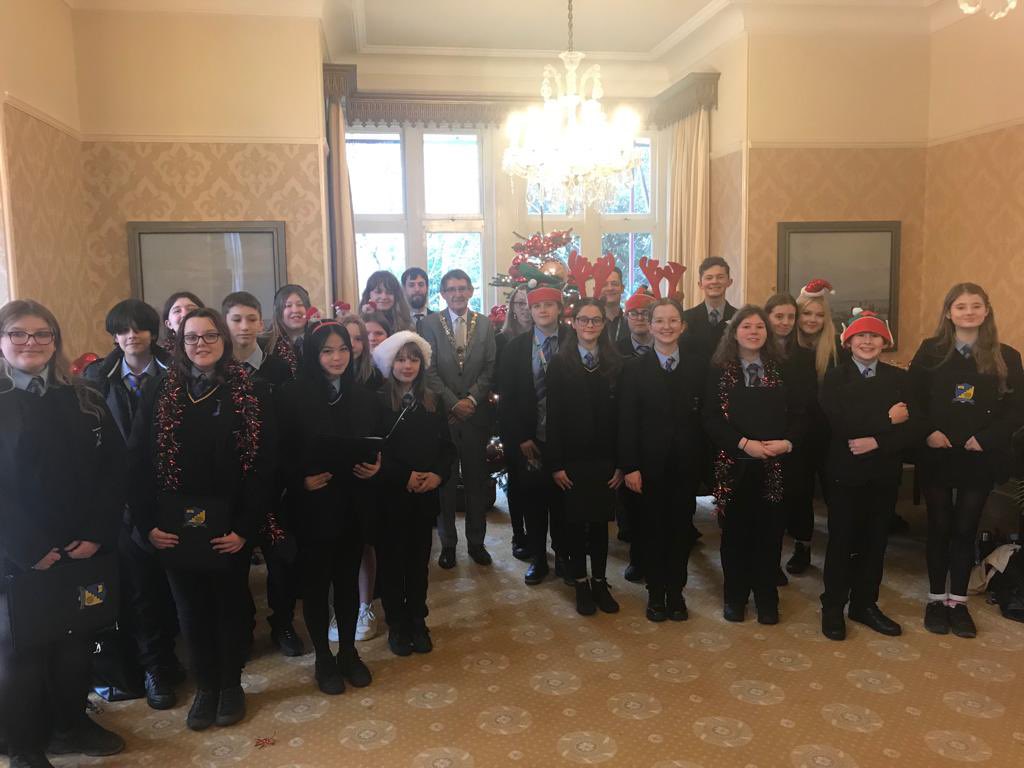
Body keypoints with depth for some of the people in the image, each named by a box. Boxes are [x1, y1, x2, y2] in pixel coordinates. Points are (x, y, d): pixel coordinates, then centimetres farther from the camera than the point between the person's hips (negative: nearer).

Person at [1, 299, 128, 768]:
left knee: (77, 642, 15)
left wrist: (97, 534, -10)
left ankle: (70, 725, 36)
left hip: (83, 550, 3)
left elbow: (114, 470, 0)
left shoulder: (84, 402, 5)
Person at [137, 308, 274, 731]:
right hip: (176, 523, 2)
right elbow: (146, 462, 2)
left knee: (231, 604, 12)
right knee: (191, 608, 12)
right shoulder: (162, 393, 3)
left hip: (229, 522, -2)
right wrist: (148, 523, -6)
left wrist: (246, 527, -13)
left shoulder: (250, 392, -5)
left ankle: (231, 684, 30)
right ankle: (205, 685, 30)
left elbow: (263, 464, -8)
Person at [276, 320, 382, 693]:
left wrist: (376, 466, -9)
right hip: (312, 506, -3)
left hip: (353, 505, 4)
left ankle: (348, 652, 32)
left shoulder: (364, 397, 4)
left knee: (348, 579, 15)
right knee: (316, 582, 10)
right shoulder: (293, 396, -9)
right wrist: (300, 480, -21)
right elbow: (281, 453, -8)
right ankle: (323, 659, 27)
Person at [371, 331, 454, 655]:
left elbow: (447, 446, 7)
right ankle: (396, 625, 23)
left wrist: (438, 474, -10)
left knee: (419, 560, 11)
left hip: (425, 496, 3)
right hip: (390, 496, -3)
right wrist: (403, 478, -16)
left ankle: (417, 621, 26)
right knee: (392, 561, 8)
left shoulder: (432, 402, 6)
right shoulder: (377, 402, -7)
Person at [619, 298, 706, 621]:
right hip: (649, 462, -1)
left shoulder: (698, 367, 3)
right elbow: (626, 422, -5)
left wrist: (704, 460, -4)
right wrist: (629, 467, -9)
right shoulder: (635, 368, -1)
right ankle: (656, 592, 23)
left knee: (681, 528, 9)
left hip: (686, 463, 1)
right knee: (651, 529, 7)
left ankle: (676, 591, 25)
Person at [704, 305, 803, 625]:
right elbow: (711, 418, -6)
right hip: (733, 464, -1)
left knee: (769, 532, 5)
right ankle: (735, 596, 22)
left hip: (774, 465, 1)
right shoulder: (719, 370, 2)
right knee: (735, 532, 7)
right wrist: (744, 443, -16)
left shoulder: (780, 370, 8)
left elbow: (797, 415, 5)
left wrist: (787, 442, -13)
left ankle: (767, 599, 21)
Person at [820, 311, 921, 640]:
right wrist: (887, 419, -15)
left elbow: (914, 428, -6)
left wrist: (877, 442, -19)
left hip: (884, 473, 3)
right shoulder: (834, 378, -3)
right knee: (841, 541, 5)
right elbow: (840, 424, -19)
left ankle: (865, 604, 27)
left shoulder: (899, 378, 6)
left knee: (875, 541, 12)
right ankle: (833, 607, 17)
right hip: (846, 472, -3)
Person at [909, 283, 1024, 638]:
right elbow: (911, 398, -2)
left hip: (981, 458, 1)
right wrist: (928, 432, -15)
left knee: (965, 529, 9)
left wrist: (987, 438, -13)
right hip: (936, 456, -1)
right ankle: (936, 598, 22)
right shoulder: (930, 351, -1)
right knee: (939, 527, 8)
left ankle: (958, 601, 22)